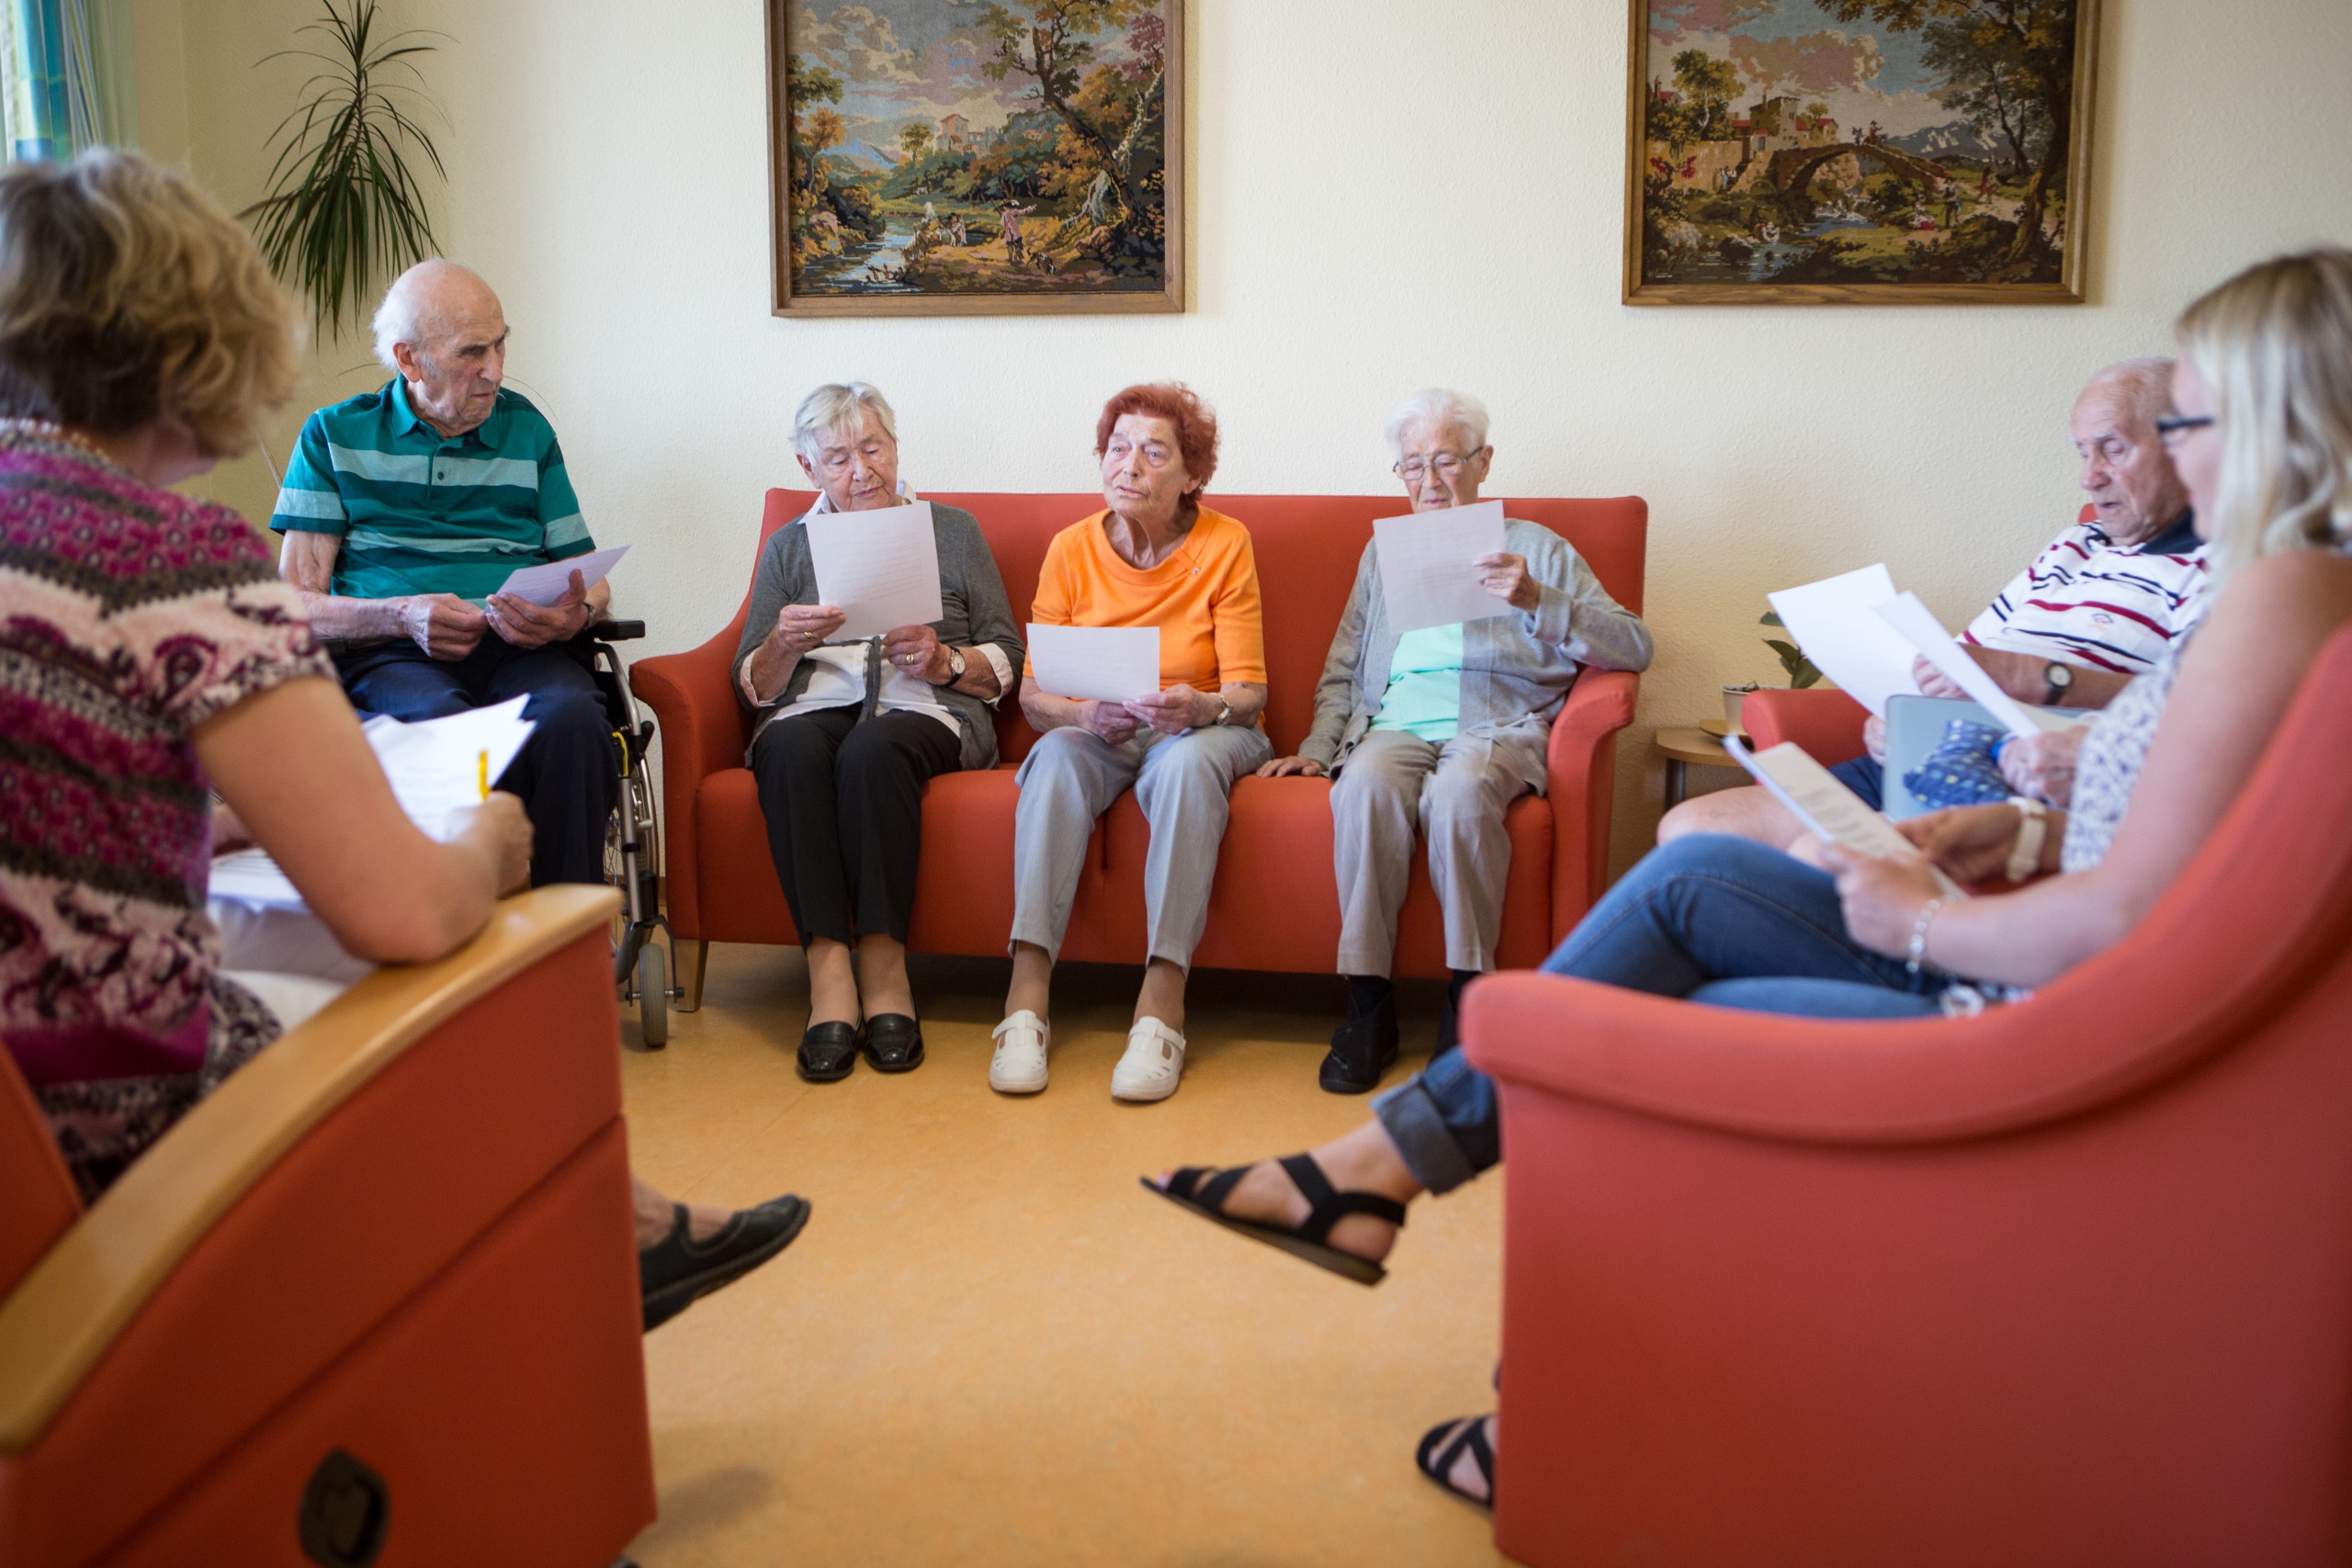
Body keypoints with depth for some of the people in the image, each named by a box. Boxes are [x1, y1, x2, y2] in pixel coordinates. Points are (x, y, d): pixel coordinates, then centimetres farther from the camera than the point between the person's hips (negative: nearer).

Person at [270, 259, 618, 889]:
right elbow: (295, 602, 5)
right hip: (388, 652, -2)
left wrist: (575, 614, -7)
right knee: (447, 723, -38)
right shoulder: (335, 435, 13)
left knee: (572, 719, -35)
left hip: (519, 649, 2)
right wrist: (404, 616, -14)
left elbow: (589, 579, 19)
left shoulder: (527, 429, 20)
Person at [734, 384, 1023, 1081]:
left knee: (874, 751, -37)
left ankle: (883, 965, -34)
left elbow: (1006, 663, 10)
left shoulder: (953, 531, 16)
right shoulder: (789, 546, 20)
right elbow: (753, 686, 12)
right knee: (792, 752, -35)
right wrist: (784, 644, -9)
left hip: (925, 711, -1)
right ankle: (829, 972, -38)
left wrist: (945, 660, -10)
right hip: (816, 706, 2)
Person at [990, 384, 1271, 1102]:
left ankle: (1162, 1001, -37)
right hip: (1097, 736, 2)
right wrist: (1086, 714, -24)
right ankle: (1027, 995, -38)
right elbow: (1034, 694, -2)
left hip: (1200, 732, -1)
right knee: (1055, 755, -32)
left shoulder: (1225, 544, -5)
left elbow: (1247, 692, -6)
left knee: (1188, 762, -36)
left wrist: (1200, 707, -29)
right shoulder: (1071, 548, 0)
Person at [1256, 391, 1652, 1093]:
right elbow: (1341, 673, 24)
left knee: (1459, 790, -38)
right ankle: (1368, 1006, -28)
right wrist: (1316, 748, 5)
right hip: (1395, 725, 2)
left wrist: (1536, 601, -11)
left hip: (1497, 726, -2)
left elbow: (1635, 646, 4)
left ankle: (1468, 998, -24)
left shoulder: (1537, 548, 15)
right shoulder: (1383, 553, 26)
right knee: (1366, 785, -34)